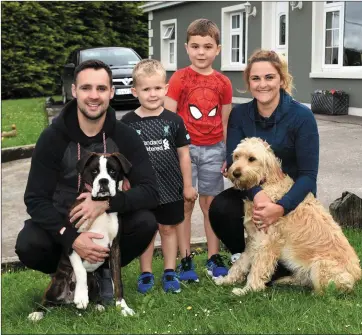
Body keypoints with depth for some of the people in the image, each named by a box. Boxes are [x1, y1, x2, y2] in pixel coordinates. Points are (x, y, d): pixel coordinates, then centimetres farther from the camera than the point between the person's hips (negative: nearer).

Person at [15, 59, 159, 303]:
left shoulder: (125, 136, -12)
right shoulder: (53, 137, -15)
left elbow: (150, 191, -18)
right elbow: (36, 199, -18)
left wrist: (107, 203, -36)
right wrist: (71, 238, -33)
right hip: (61, 221, -1)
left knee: (145, 222, -27)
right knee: (28, 246, -31)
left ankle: (105, 269, 3)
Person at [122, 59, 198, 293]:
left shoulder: (173, 121, -3)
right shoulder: (128, 123, -5)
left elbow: (183, 154, 2)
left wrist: (188, 185, 2)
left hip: (170, 187, 0)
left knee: (168, 228, 11)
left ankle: (170, 272, 23)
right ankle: (146, 274, 22)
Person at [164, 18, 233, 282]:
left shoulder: (223, 83, 4)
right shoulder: (179, 79, -5)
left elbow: (225, 123, 8)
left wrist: (228, 155, 6)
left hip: (213, 150, 3)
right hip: (185, 148, -2)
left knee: (211, 204, 10)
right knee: (185, 204, 3)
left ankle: (214, 258, 19)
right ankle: (185, 260, 12)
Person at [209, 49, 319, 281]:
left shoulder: (302, 116, -17)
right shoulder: (239, 115, -6)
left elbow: (308, 175, -18)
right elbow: (234, 163, -15)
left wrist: (281, 208, -35)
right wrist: (257, 193, -35)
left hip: (292, 197, -3)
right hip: (253, 193, 3)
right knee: (220, 208, -29)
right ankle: (242, 255, 1)